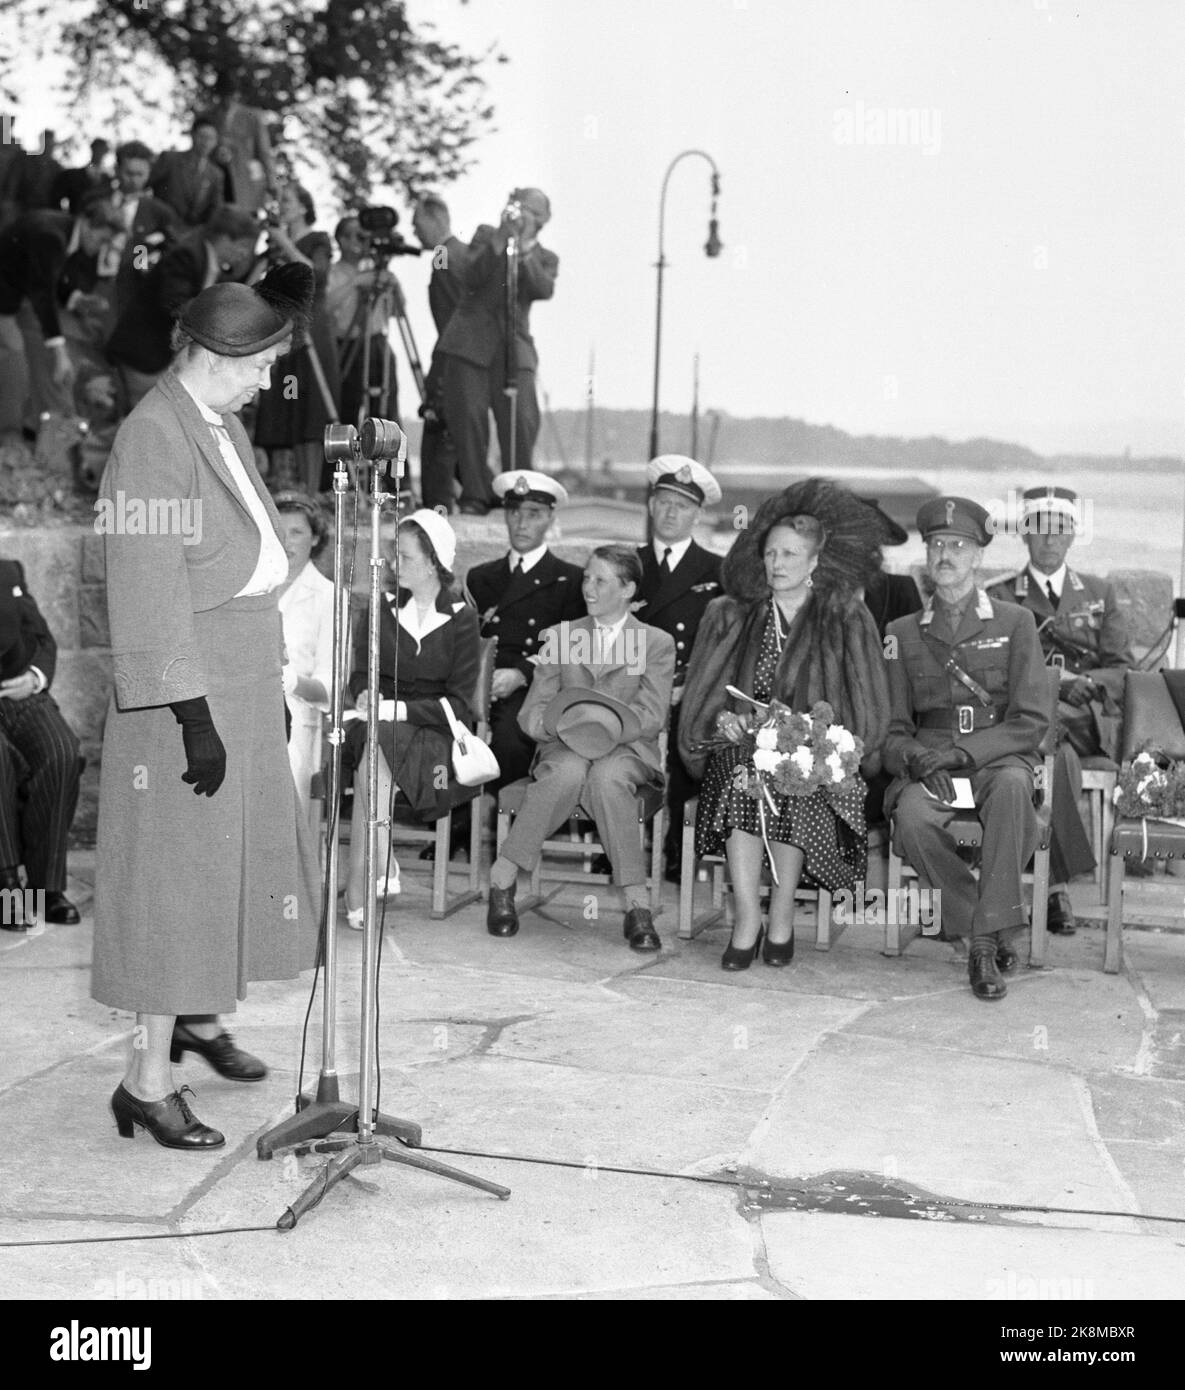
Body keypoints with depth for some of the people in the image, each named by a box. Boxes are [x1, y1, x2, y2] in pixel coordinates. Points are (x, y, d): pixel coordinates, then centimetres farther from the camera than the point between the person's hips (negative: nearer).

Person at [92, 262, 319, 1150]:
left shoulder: (226, 427, 12)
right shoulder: (155, 438, -17)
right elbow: (152, 592, -22)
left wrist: (271, 689, 15)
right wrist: (193, 715, -24)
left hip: (245, 686, 9)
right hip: (185, 690, -9)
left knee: (238, 853, 18)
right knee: (178, 869, -5)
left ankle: (200, 1017, 38)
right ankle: (148, 1081, 3)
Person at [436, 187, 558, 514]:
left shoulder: (545, 259, 15)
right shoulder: (486, 236, 14)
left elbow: (545, 289, -7)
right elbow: (470, 278, -2)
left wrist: (523, 252, -17)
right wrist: (497, 244, -12)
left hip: (513, 346, 0)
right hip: (470, 341, 0)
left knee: (522, 421, -12)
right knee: (468, 417, -7)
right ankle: (475, 495, 0)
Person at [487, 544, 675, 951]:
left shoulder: (656, 643, 10)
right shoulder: (559, 636, 16)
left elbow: (652, 715, -4)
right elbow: (530, 712, 7)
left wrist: (607, 726, -22)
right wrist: (561, 723, -16)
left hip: (628, 751, -1)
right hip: (564, 749, 1)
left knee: (607, 776, -37)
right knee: (570, 771, -36)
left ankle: (636, 906, -36)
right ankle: (502, 878, -30)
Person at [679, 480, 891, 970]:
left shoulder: (846, 621, 9)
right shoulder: (732, 617, 15)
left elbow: (865, 709, 3)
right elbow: (704, 695, 12)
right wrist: (724, 718, -10)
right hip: (744, 744, 1)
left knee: (790, 784, -34)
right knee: (741, 780, -32)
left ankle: (781, 919, -19)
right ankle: (746, 921, -27)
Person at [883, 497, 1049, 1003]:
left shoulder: (1015, 623, 8)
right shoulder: (903, 633, 15)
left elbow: (1031, 721, 0)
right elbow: (893, 727, 11)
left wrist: (963, 752, -15)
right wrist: (915, 758, -14)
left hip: (997, 757, -1)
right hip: (927, 763, 1)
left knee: (1012, 786, -38)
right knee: (912, 818, -33)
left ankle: (985, 937, -29)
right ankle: (995, 927, -14)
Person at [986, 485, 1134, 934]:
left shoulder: (1099, 594, 22)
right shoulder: (999, 599, 16)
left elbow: (1123, 670, 13)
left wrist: (1084, 682, -10)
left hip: (1088, 718, 1)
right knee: (1059, 755, -36)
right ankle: (1059, 884, -36)